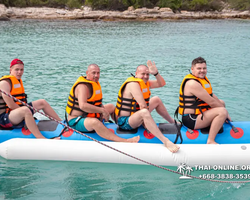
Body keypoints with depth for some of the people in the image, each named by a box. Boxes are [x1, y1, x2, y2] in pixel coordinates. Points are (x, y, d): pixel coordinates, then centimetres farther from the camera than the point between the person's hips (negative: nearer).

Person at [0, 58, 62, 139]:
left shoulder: (18, 81, 16)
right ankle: (41, 139, -50)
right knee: (25, 110, -41)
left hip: (17, 111, 10)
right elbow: (10, 105, -21)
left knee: (42, 102, 12)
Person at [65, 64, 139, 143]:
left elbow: (97, 103, 19)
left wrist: (104, 110, -2)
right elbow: (82, 105, -37)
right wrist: (102, 110, -31)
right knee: (94, 122, -42)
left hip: (89, 116, 11)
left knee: (111, 106, 21)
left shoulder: (95, 83, 10)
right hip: (76, 121, -11)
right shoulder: (83, 86, -21)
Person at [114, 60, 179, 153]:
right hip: (124, 121, -11)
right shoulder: (133, 84, -21)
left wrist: (156, 73, -8)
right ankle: (165, 141, -53)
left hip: (135, 115, 11)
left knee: (157, 100, 16)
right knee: (144, 113, -43)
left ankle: (172, 121, 30)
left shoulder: (144, 82, 9)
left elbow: (162, 83, 8)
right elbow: (143, 106, -27)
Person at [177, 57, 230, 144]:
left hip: (199, 113, 11)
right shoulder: (193, 83, -21)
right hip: (191, 120, -11)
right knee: (222, 111, -26)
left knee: (221, 103, 25)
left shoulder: (202, 78, 11)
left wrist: (220, 103, 4)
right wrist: (226, 113, -10)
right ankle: (210, 141, -26)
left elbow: (212, 95, 18)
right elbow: (211, 102, -20)